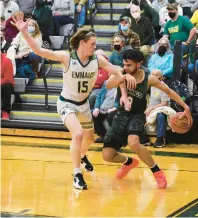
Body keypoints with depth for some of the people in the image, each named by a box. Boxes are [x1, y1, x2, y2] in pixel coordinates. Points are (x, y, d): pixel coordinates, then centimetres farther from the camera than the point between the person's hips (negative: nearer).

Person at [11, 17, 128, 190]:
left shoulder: (98, 60, -14)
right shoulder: (67, 57, -23)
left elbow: (119, 73, -8)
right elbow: (39, 51, -29)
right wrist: (24, 32, -39)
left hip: (84, 103, 5)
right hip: (67, 103, -5)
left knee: (89, 138, 23)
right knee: (78, 134, -28)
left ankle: (82, 156, 60)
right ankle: (77, 175, -15)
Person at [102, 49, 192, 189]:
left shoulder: (149, 79, -10)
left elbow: (168, 91, 3)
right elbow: (108, 85, -28)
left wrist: (185, 107, 0)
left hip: (137, 116, -3)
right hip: (121, 116, 3)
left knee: (133, 143, -36)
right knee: (107, 156, -4)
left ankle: (157, 172, -15)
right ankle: (129, 162, 31)